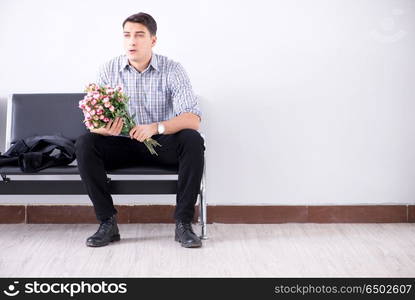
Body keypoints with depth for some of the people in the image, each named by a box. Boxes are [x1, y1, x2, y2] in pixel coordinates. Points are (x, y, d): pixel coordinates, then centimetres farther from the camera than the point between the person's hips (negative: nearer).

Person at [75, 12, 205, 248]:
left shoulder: (172, 70, -10)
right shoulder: (109, 70, -4)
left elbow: (193, 118, -21)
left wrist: (156, 127, -39)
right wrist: (103, 128, -34)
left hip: (163, 144, -1)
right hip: (124, 145, 2)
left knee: (192, 140, -31)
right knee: (85, 144, -25)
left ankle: (184, 223, -24)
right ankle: (108, 223, -18)